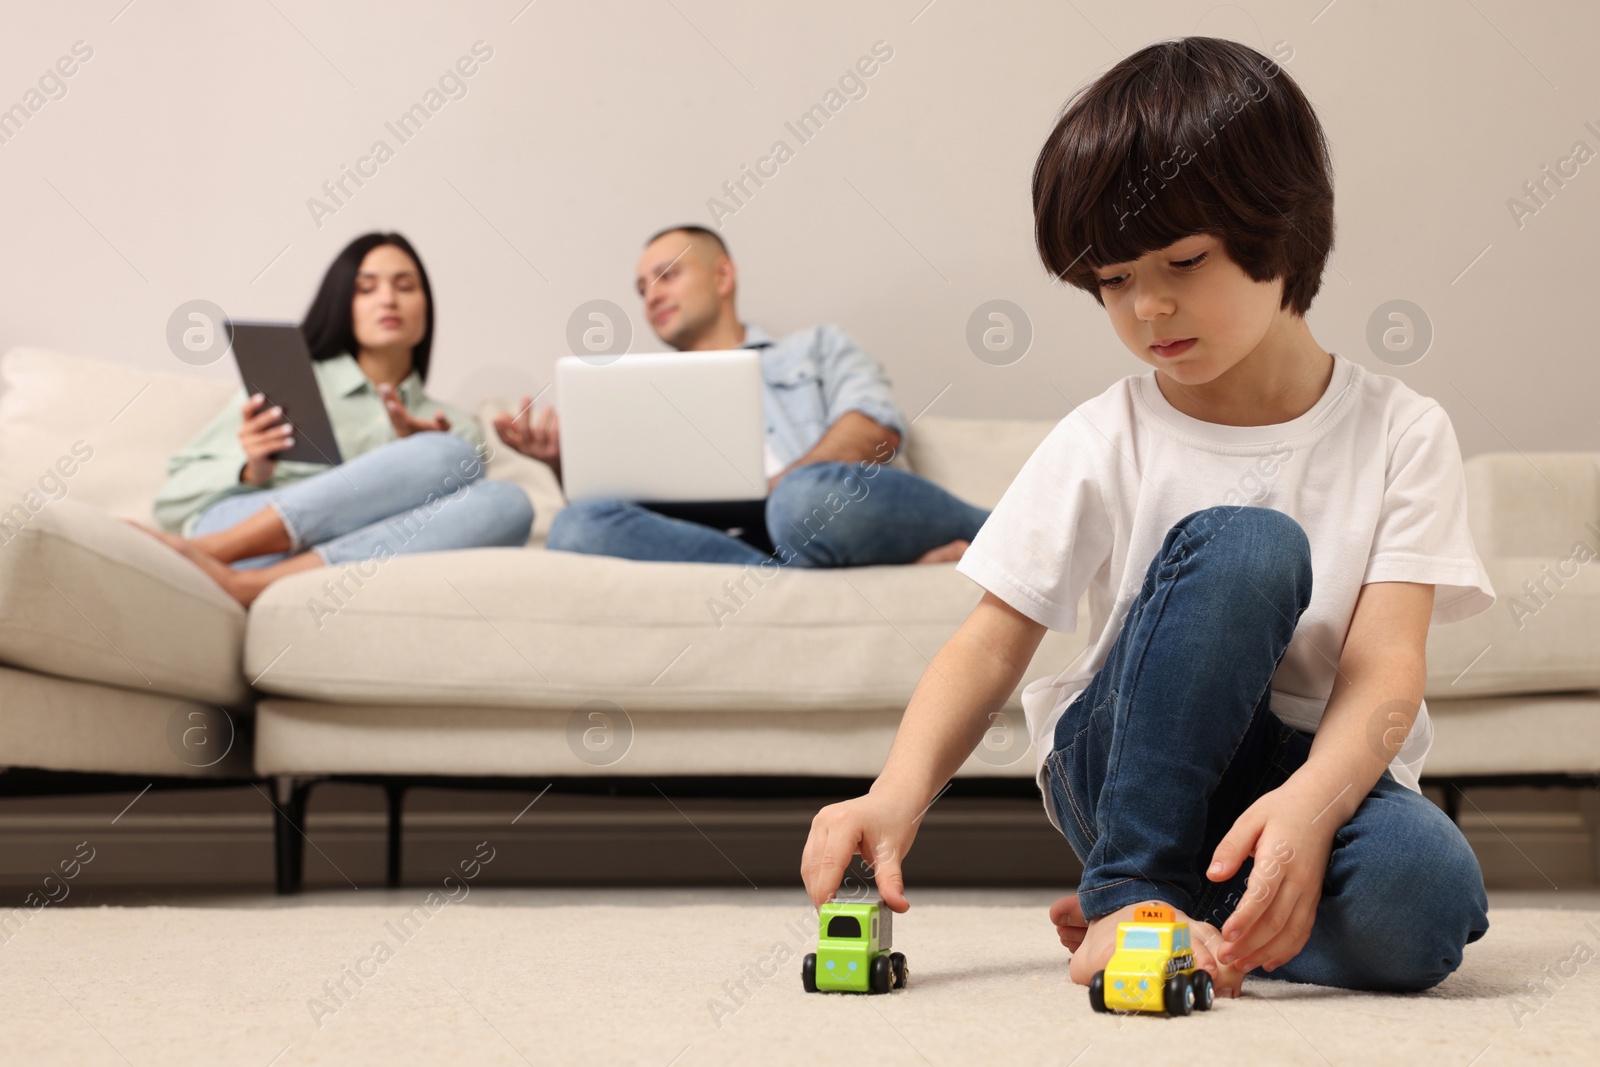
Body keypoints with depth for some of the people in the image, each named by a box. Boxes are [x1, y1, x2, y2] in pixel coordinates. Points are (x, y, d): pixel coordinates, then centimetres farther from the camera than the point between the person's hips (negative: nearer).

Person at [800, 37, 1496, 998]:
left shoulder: (1399, 433, -3)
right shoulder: (1102, 444, -1)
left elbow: (1387, 666, -13)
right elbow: (990, 646, -6)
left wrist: (1309, 801, -35)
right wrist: (898, 795, -27)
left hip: (1325, 772, 1)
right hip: (1127, 764, 0)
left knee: (1423, 896, -36)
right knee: (1240, 544, -29)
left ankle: (1159, 915, -9)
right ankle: (1129, 891, -21)